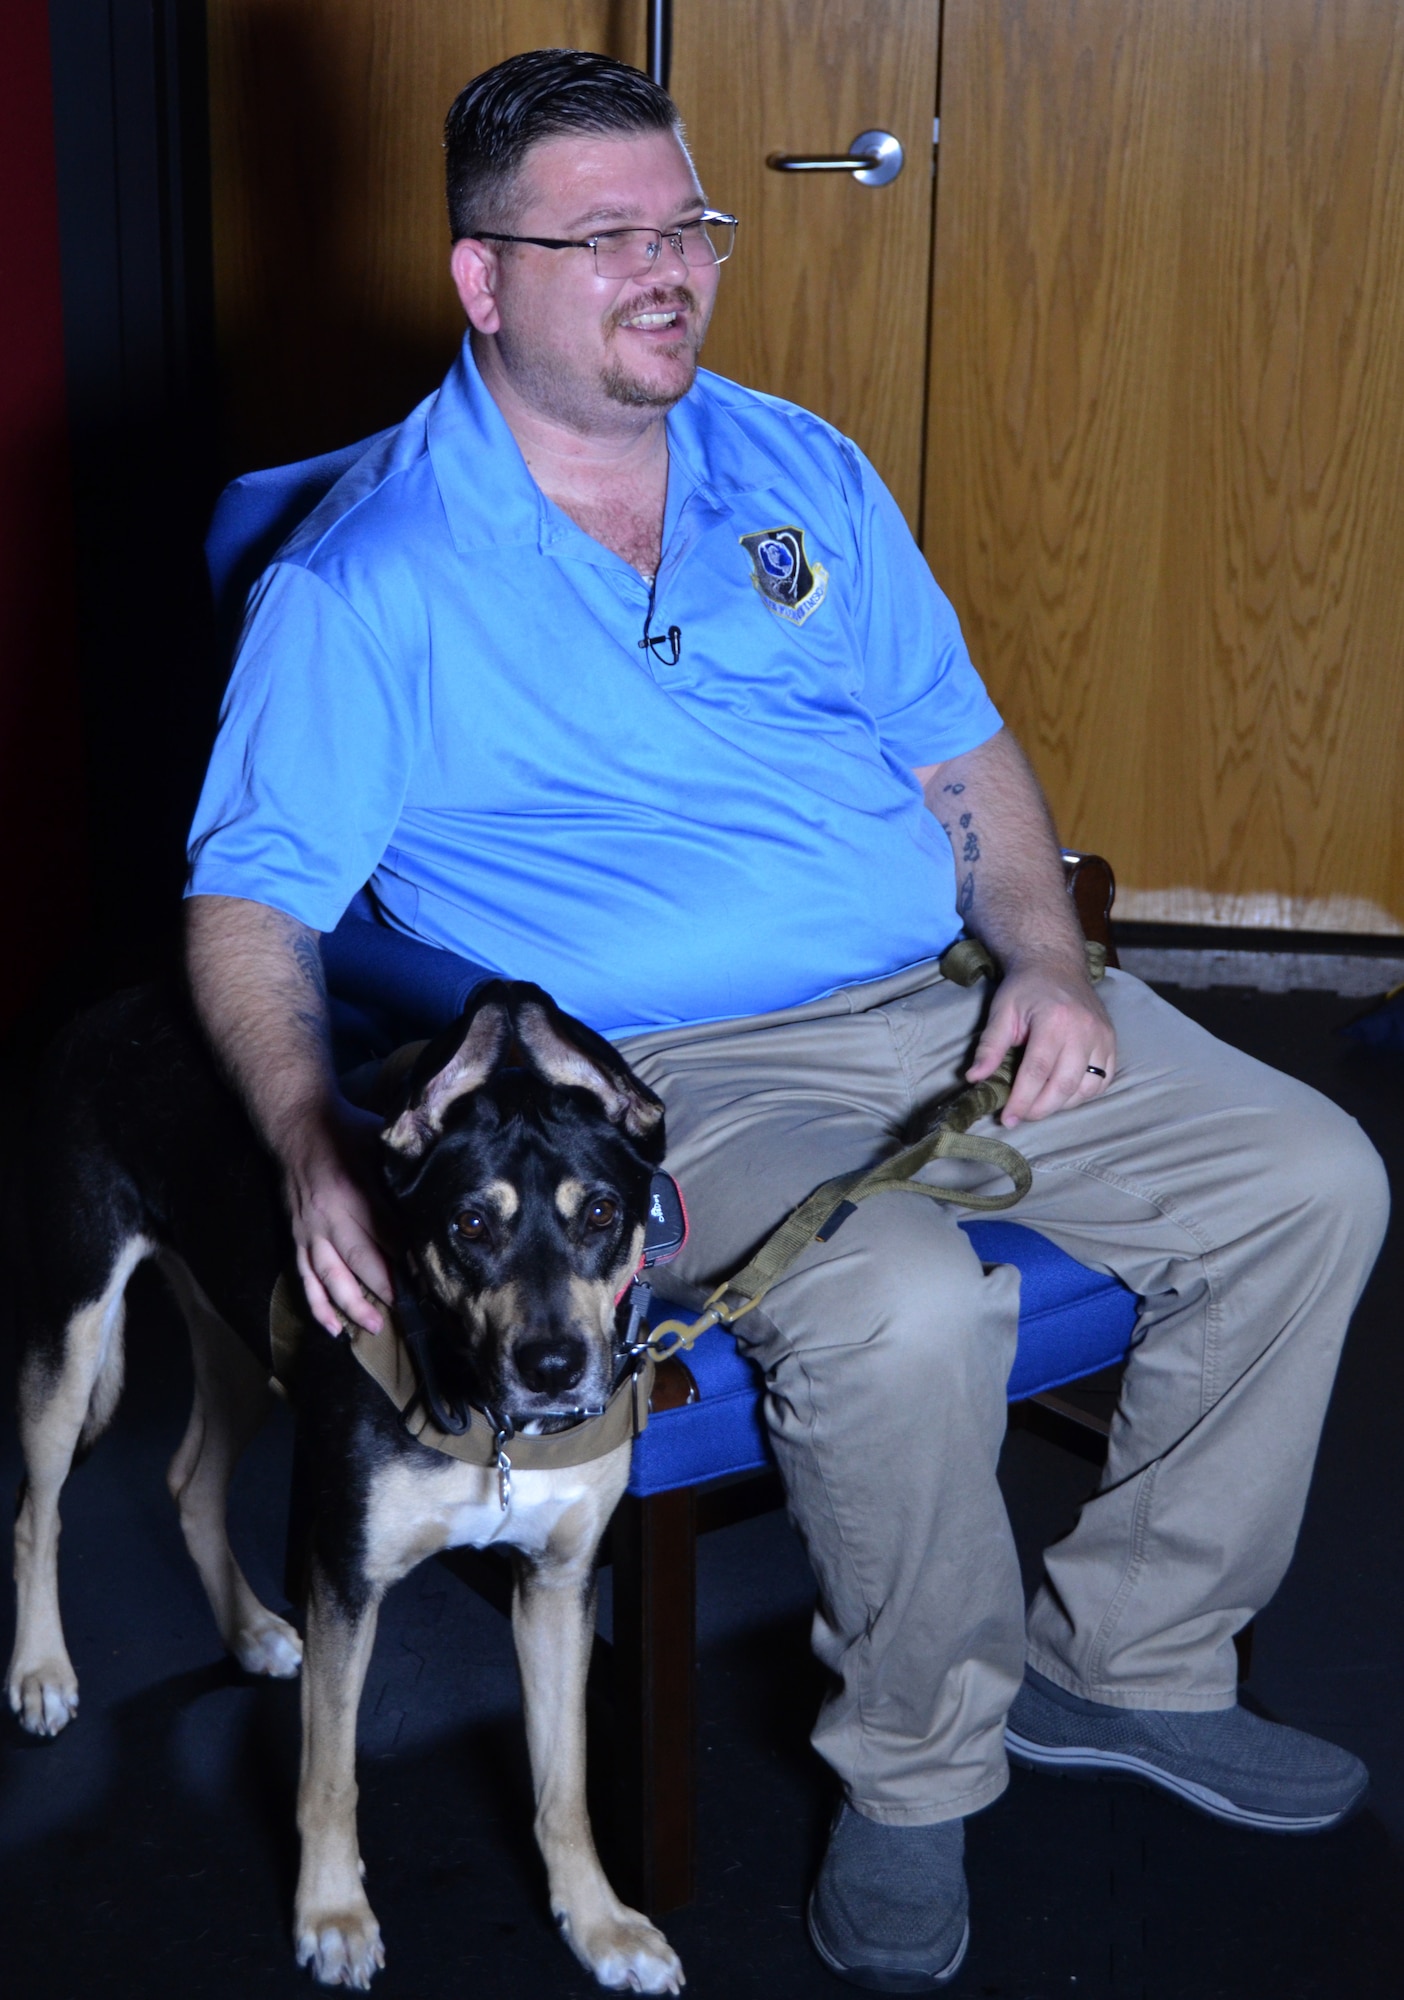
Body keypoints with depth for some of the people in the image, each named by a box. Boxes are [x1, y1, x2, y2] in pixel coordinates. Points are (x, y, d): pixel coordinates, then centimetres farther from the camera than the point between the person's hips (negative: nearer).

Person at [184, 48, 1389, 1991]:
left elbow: (957, 742, 17)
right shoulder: (372, 575, -5)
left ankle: (1123, 1655, 12)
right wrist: (314, 1142, -24)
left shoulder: (799, 467, 12)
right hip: (684, 1073, -6)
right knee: (901, 1307, -35)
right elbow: (252, 896, -6)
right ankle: (917, 1764, -6)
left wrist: (1046, 950, -1)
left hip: (950, 1004, 7)